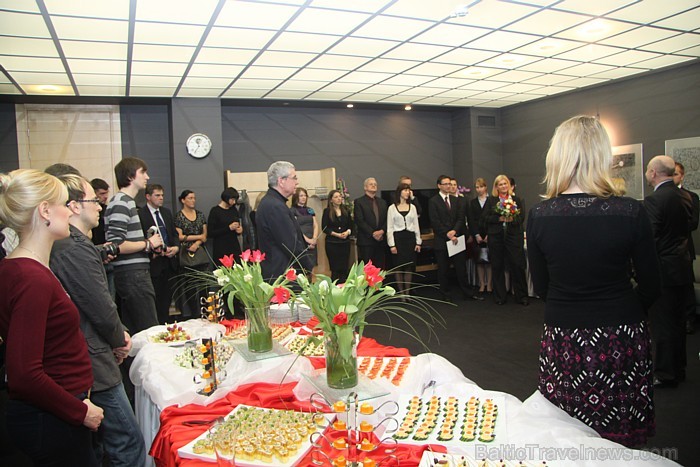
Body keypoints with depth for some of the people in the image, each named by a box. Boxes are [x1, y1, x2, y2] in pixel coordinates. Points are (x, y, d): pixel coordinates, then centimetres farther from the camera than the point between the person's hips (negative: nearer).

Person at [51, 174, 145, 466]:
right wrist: (120, 338, 0)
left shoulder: (59, 245, 10)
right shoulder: (77, 249, -20)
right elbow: (102, 309, -19)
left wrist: (117, 334, 8)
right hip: (94, 365, -10)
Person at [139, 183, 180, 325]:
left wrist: (176, 247, -2)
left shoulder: (167, 212, 14)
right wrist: (152, 251, -20)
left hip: (170, 262, 7)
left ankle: (166, 324, 24)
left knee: (167, 298, 13)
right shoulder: (140, 214, -9)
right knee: (156, 300, 0)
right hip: (155, 262, -6)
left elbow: (174, 233, 15)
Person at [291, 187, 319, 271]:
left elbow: (315, 225, 10)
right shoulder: (292, 210, -2)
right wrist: (307, 240, -16)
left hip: (312, 244, 5)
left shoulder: (310, 210, 16)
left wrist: (314, 239, -6)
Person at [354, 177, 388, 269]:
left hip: (381, 240, 5)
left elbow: (387, 219, 11)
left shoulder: (382, 202, 18)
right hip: (366, 240, -5)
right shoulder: (359, 202, 1)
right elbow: (359, 221, -8)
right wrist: (372, 233, -13)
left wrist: (382, 231, -7)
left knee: (381, 267, 4)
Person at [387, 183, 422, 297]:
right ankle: (401, 293, 12)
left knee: (409, 266, 5)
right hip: (398, 238, -3)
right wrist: (392, 244, -8)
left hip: (410, 237, 3)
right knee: (398, 266, 1)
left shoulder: (412, 207, 8)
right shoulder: (392, 208, 0)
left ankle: (408, 292, 15)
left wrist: (418, 242, 5)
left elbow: (416, 225, 10)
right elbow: (390, 228, -2)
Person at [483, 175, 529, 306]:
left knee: (517, 265, -2)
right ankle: (500, 296, 18)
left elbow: (522, 217, 2)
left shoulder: (517, 200, 10)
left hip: (514, 236, 0)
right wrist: (499, 218, -13)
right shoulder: (490, 200, 8)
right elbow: (485, 217, 0)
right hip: (496, 237, 0)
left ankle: (522, 296, 10)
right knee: (497, 267, 6)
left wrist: (512, 219, -18)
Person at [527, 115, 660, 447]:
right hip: (622, 340, 0)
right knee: (620, 445, 16)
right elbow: (650, 287, -1)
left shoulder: (539, 216, -9)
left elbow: (541, 288, 1)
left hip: (563, 339, 1)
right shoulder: (631, 213, -12)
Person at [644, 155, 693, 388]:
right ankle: (678, 369, 30)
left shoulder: (654, 200, -19)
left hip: (662, 270, -8)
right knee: (677, 321, 18)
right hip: (682, 268, 8)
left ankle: (665, 375, 11)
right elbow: (687, 228, 15)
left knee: (662, 325, 2)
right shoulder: (685, 197, 6)